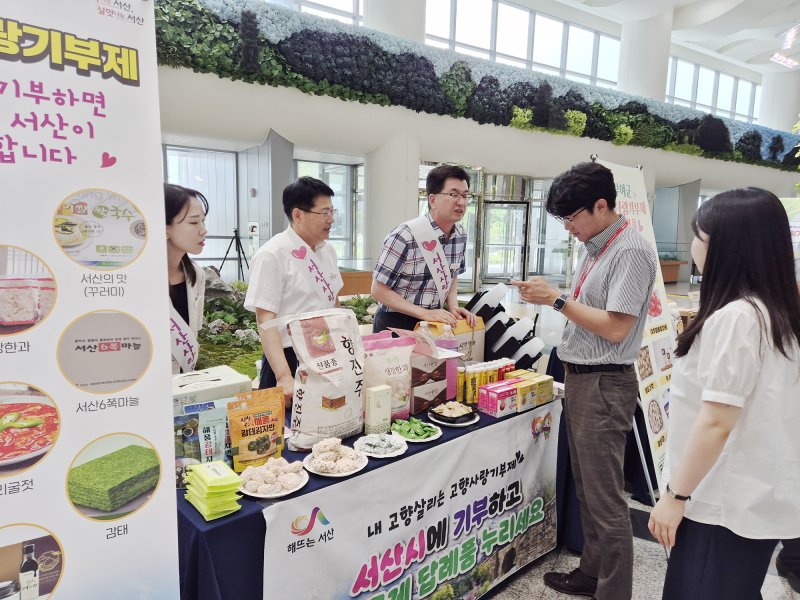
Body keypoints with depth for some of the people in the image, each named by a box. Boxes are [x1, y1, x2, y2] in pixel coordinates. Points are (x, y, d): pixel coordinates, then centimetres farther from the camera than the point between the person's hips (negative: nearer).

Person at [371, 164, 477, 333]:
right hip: (396, 324, -6)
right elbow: (379, 290, -18)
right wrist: (424, 313, -24)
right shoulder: (405, 236, -21)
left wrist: (453, 307, -4)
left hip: (434, 323, 6)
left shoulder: (460, 236, 0)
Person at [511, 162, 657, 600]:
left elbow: (616, 328, -21)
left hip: (604, 384, -9)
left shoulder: (630, 251, -16)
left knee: (605, 498, 1)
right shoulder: (593, 248, 11)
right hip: (579, 379, 9)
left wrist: (557, 299, -17)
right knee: (585, 490, 20)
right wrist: (544, 296, 3)